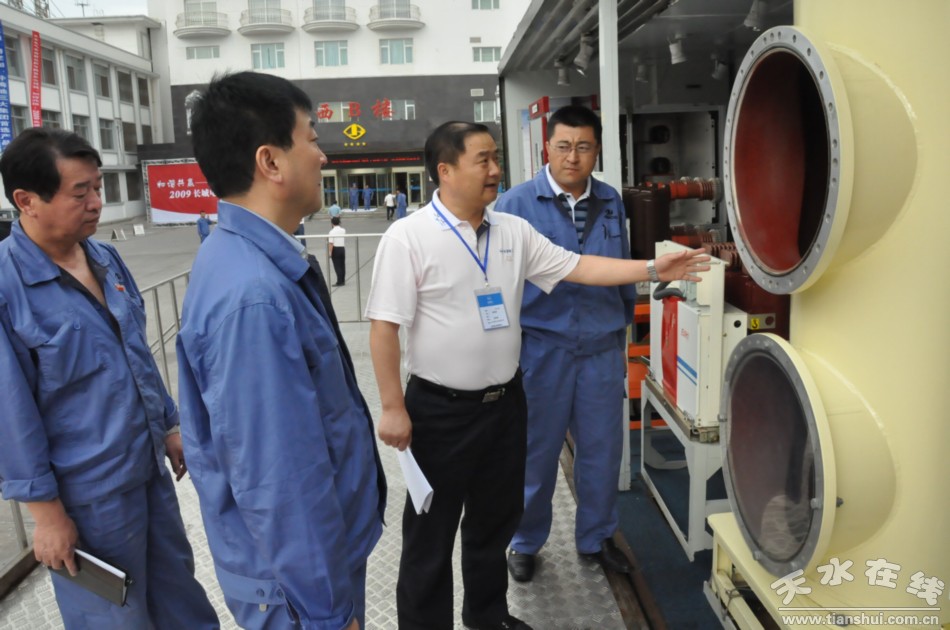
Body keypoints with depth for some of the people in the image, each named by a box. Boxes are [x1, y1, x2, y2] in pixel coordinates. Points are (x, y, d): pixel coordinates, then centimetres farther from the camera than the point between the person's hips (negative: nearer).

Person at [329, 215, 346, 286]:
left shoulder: (332, 231, -12)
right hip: (342, 248, 5)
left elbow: (331, 243, -17)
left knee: (337, 266, -1)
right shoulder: (343, 230, 3)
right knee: (342, 265, 12)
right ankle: (343, 281, 20)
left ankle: (339, 282, -2)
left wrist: (330, 253, -14)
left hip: (335, 249, -5)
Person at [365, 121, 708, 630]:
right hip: (440, 410, -6)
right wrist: (393, 408, -16)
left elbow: (576, 267, 4)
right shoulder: (408, 237, -14)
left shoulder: (514, 231, 4)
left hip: (505, 402, 6)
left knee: (495, 519, 21)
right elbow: (384, 327, -14)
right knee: (431, 532, 9)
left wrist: (652, 269, -3)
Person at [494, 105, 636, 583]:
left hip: (602, 349, 4)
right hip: (541, 347, -3)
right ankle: (525, 543, 31)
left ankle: (597, 537, 36)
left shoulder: (611, 203, 5)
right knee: (536, 452, 10)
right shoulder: (516, 204, -8)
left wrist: (623, 326, 14)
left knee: (602, 449, 14)